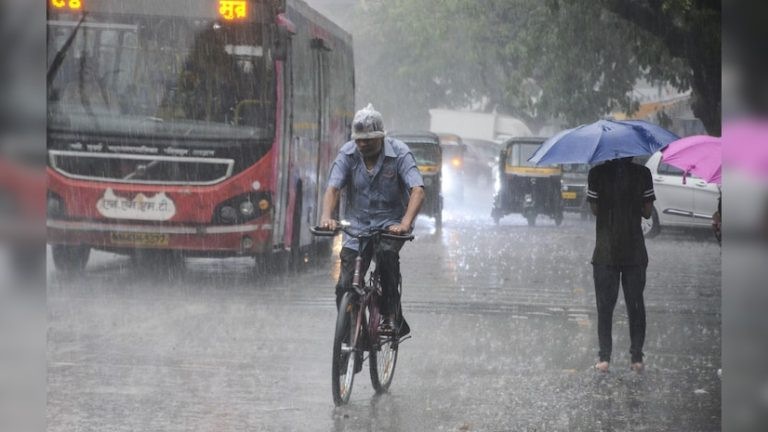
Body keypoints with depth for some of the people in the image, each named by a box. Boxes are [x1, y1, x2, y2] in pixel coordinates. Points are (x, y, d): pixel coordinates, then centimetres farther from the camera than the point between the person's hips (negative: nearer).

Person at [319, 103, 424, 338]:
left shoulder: (399, 152, -14)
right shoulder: (348, 153, -7)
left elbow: (417, 190, -24)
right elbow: (333, 188, -14)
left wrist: (405, 224, -41)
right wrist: (326, 217, -35)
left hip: (390, 221, -3)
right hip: (358, 225, 3)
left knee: (386, 253, -35)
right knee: (345, 287, -8)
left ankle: (392, 314, -22)